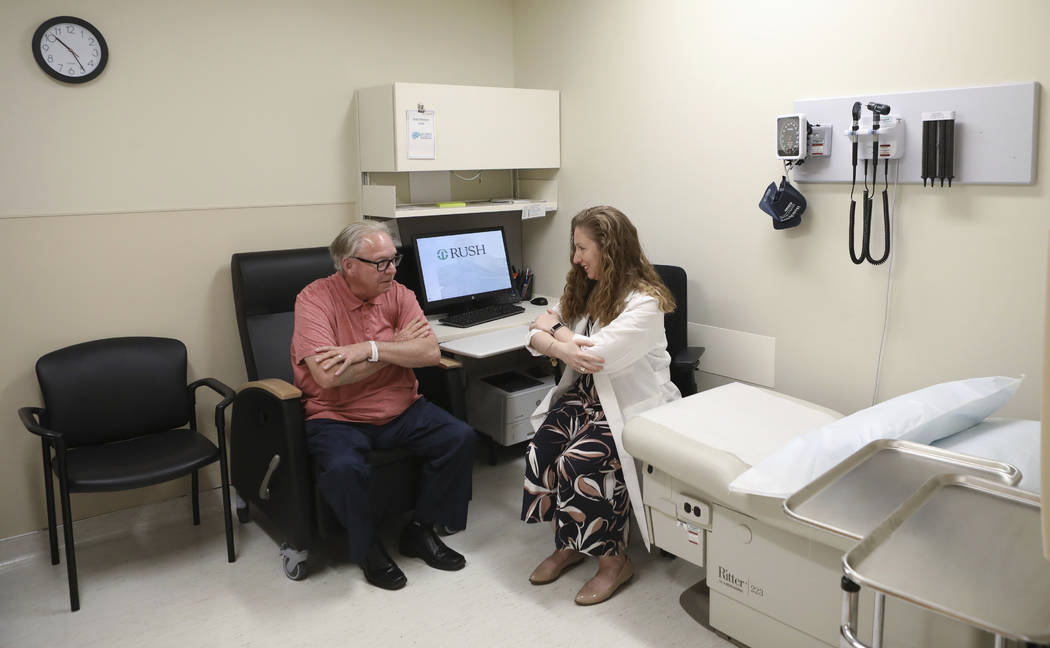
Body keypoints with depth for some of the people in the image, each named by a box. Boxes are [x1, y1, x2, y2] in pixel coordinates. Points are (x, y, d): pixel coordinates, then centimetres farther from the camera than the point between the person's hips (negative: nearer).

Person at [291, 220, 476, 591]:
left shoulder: (398, 294, 1)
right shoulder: (315, 299, -12)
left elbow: (430, 353, -11)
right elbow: (327, 375, -24)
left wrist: (370, 348, -23)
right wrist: (397, 345, -14)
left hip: (401, 411, 5)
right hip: (338, 418, -4)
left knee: (460, 437, -14)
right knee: (342, 469, -33)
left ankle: (420, 531, 6)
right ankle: (368, 548, -2)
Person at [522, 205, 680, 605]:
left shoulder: (644, 302, -15)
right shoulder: (583, 288, 10)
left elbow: (597, 355, -24)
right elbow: (535, 336, 5)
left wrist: (557, 328, -5)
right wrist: (560, 348, -20)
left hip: (632, 406, -7)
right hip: (586, 393, 7)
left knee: (577, 463, -26)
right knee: (540, 452, -18)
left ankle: (614, 560, -5)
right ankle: (568, 545, 3)